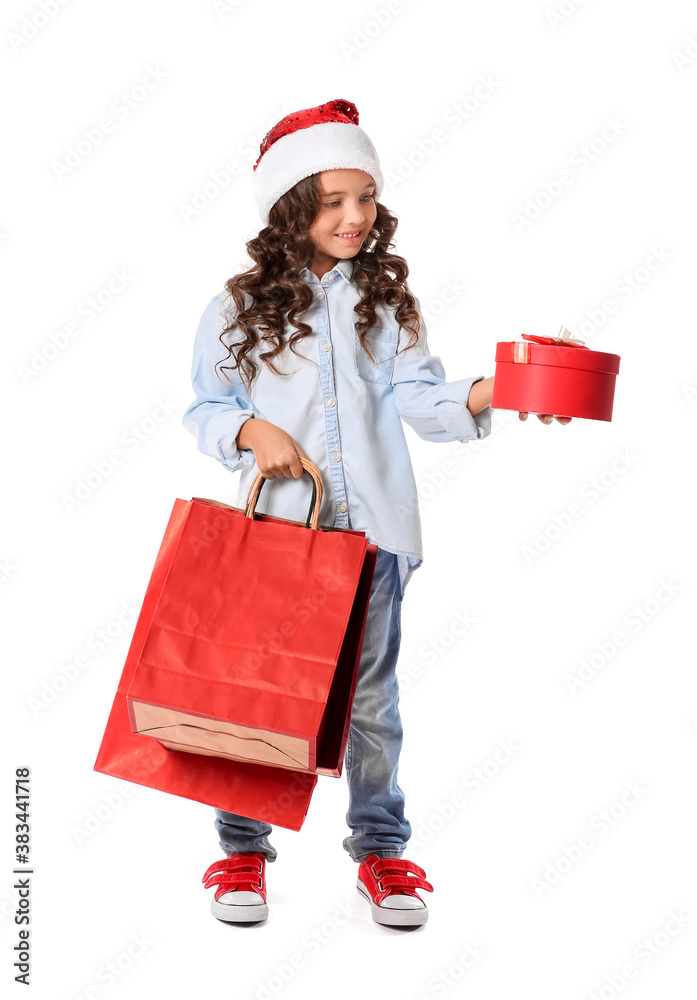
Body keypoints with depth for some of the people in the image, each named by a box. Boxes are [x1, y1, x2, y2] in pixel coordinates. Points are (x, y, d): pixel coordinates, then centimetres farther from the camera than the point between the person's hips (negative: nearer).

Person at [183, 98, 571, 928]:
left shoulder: (387, 300, 7)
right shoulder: (239, 308, 3)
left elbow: (419, 399, -2)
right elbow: (205, 406, 6)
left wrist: (483, 395, -21)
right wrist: (250, 431, -14)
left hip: (372, 525, 1)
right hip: (274, 523, -1)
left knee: (371, 693, 9)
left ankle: (380, 847, 24)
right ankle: (242, 847, 23)